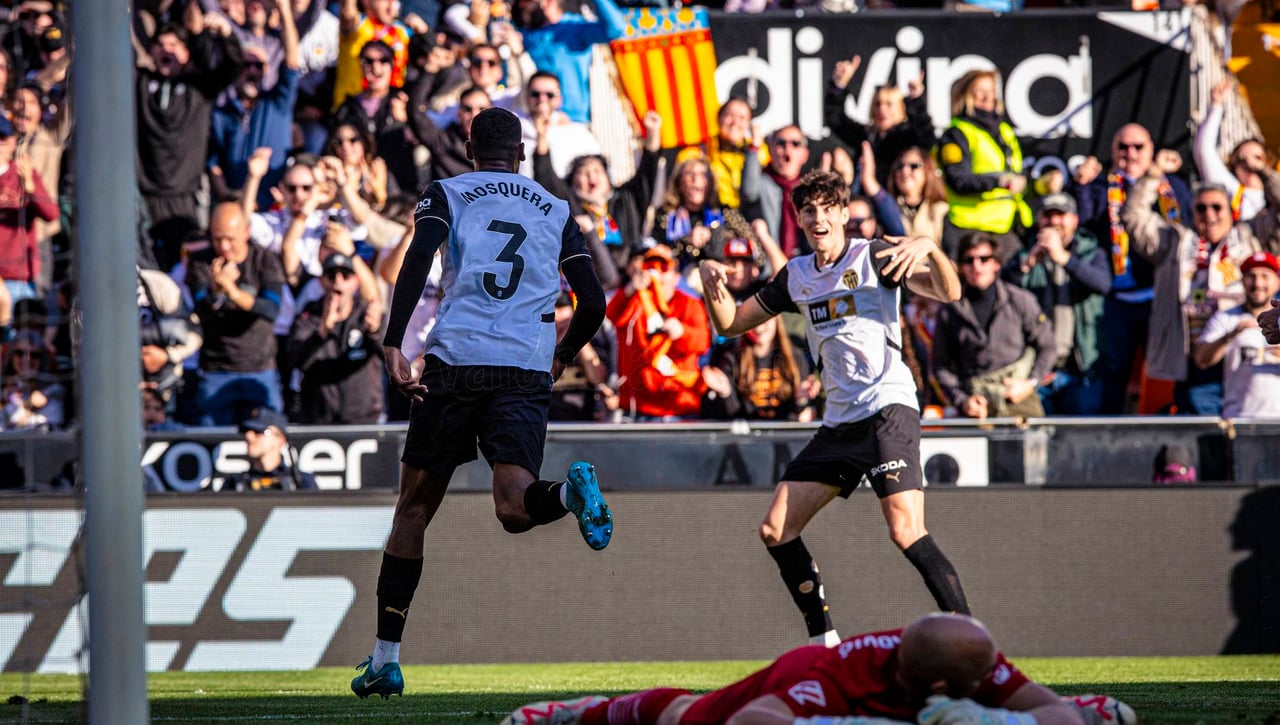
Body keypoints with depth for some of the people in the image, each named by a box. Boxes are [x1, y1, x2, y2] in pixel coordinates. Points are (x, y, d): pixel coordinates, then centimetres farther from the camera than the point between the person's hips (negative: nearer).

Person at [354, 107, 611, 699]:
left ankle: (385, 657, 9)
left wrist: (392, 345, -15)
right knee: (514, 509, -7)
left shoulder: (446, 195, 12)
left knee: (413, 509, 10)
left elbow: (417, 261, -8)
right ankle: (570, 491, -43)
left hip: (456, 360, -1)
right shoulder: (555, 212, 19)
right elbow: (593, 302, 15)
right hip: (527, 370, 1)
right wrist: (562, 356, 34)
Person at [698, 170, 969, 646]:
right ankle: (825, 645, 12)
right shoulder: (796, 276, 15)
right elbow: (730, 323, 22)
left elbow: (948, 292, -13)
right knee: (776, 531, 3)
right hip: (838, 423, 7)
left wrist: (929, 248, -32)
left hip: (888, 407, -7)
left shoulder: (873, 257, -2)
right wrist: (712, 282, 2)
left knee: (906, 531, -23)